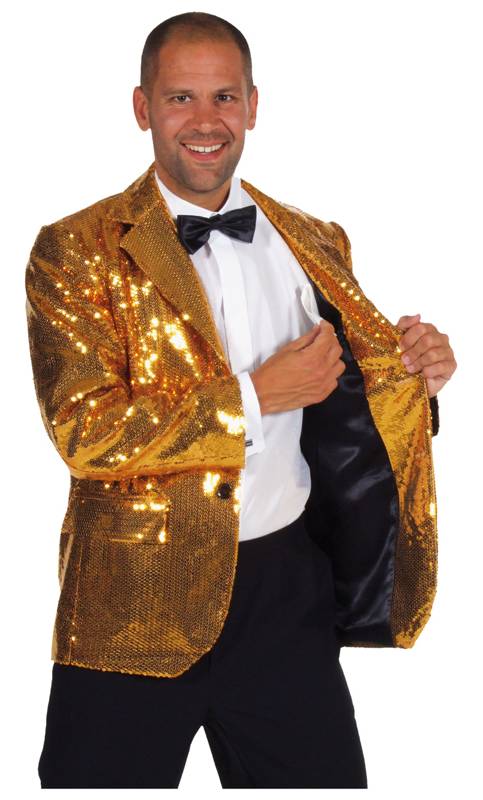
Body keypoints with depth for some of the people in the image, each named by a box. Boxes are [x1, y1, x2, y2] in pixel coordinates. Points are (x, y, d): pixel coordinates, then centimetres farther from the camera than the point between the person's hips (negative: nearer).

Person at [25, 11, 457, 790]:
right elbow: (83, 432, -15)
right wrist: (256, 396, -17)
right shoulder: (77, 251, -5)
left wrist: (408, 371, -5)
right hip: (135, 600, -3)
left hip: (287, 587, 4)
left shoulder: (315, 245, 9)